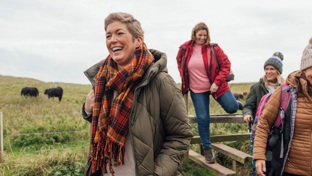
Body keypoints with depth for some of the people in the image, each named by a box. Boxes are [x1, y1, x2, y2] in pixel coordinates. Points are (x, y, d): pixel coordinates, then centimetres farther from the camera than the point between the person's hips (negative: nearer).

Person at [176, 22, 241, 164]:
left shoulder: (213, 48, -12)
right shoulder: (185, 49, -5)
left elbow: (226, 65, -9)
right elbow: (179, 62, 15)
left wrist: (217, 83, -18)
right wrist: (184, 78, 8)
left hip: (216, 86, -1)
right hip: (197, 90, 1)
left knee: (232, 108, 1)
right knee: (203, 119, 2)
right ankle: (207, 149, 17)